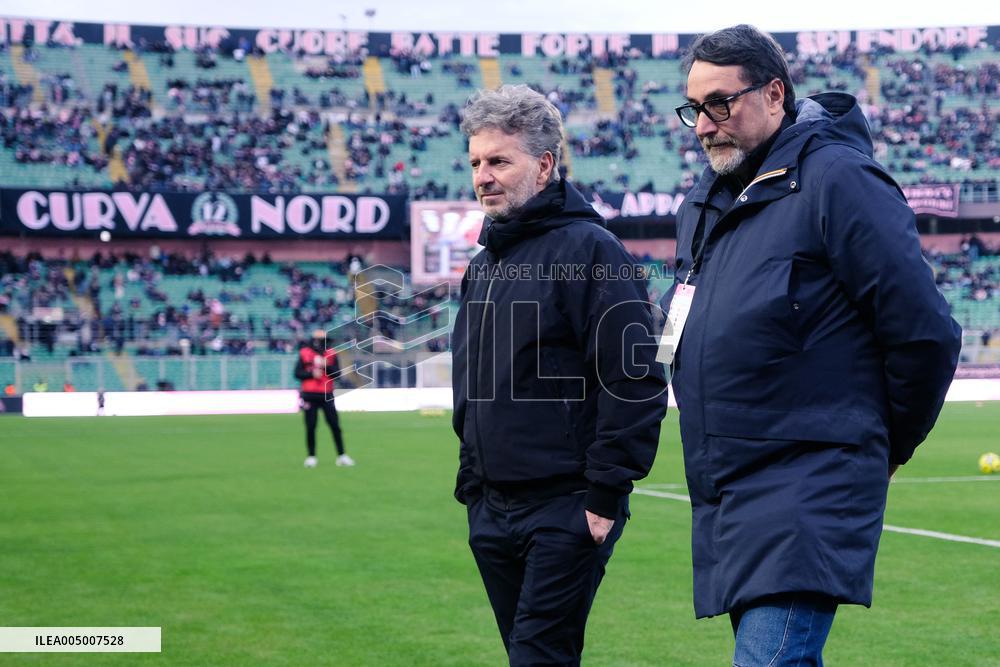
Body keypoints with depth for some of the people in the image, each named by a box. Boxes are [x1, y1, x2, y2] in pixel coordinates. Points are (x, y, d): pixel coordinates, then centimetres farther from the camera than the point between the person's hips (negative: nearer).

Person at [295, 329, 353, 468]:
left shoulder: (331, 354, 6)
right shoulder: (304, 353, 2)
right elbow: (297, 373, -1)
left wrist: (326, 366, -18)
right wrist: (312, 374, -14)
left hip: (327, 395, 1)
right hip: (310, 395, -1)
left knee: (335, 425, -2)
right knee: (310, 427, 1)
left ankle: (341, 456, 3)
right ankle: (311, 457, 11)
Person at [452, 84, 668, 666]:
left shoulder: (590, 250, -10)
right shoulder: (484, 264, 16)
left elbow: (636, 380, -16)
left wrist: (607, 495, -18)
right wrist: (471, 482, 18)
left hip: (567, 509, -8)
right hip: (492, 510, 8)